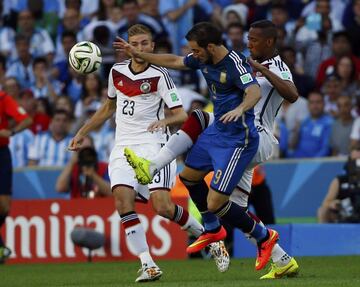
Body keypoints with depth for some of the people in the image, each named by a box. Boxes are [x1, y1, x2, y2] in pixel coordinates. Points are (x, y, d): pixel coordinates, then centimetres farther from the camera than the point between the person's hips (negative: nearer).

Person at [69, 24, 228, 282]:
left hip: (152, 145, -4)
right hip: (123, 147, 5)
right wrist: (83, 133, 28)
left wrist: (165, 121, -31)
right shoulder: (117, 72, 10)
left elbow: (182, 115, -10)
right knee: (122, 199, -20)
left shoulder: (159, 75, -6)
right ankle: (148, 265, -18)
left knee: (162, 206, -17)